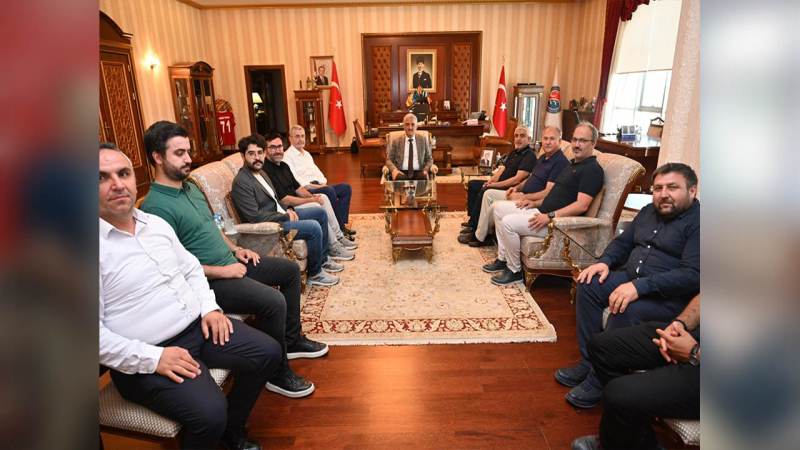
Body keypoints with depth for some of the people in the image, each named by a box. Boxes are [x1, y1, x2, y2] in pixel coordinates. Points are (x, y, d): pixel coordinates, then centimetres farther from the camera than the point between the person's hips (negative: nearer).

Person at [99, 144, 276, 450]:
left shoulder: (156, 223, 8)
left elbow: (191, 269, 17)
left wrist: (209, 307, 1)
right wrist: (152, 358, -22)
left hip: (199, 325, 7)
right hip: (146, 356, -7)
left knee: (268, 353, 0)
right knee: (210, 413, -26)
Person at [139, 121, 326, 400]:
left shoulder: (190, 187, 10)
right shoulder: (156, 207, -20)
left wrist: (235, 249, 9)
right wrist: (222, 272, -19)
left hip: (230, 263, 10)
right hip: (209, 281, -10)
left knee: (290, 270, 14)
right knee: (273, 301, -28)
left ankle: (292, 340, 25)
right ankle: (278, 374, -5)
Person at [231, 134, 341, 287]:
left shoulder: (261, 172, 11)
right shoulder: (241, 182, -19)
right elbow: (255, 217, -25)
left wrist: (288, 210, 1)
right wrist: (285, 216, -17)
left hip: (280, 214, 10)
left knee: (321, 213, 11)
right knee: (314, 227, -25)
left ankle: (322, 259, 20)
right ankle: (314, 274, -6)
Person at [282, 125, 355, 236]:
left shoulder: (307, 154, 24)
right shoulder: (287, 156, -5)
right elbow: (295, 181, -15)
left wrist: (323, 183, 0)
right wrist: (315, 186, -18)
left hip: (318, 186, 9)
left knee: (346, 188, -9)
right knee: (330, 191, -33)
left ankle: (341, 224, -14)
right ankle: (340, 228, -22)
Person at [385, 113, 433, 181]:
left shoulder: (423, 140, 16)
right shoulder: (396, 141, 14)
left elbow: (429, 159, 16)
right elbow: (389, 160, 10)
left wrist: (426, 170, -6)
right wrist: (394, 169, -13)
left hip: (418, 172, 1)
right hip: (401, 172, -1)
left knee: (423, 177, -34)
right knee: (400, 178, -36)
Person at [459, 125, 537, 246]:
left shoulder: (529, 156, -12)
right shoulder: (513, 153, 18)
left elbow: (517, 179, -21)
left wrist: (495, 185, -22)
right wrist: (491, 180, -4)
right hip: (499, 184, 10)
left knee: (484, 192, -29)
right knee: (472, 184, 7)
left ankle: (476, 233, -22)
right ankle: (472, 221, 2)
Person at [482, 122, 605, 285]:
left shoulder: (592, 169, -12)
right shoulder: (573, 164, 19)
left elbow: (581, 205, -22)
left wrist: (550, 216, -25)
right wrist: (537, 203, 10)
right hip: (543, 211, 10)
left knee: (508, 222, -25)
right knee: (499, 207, 9)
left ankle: (515, 271, -7)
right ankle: (502, 259, 12)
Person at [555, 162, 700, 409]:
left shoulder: (697, 222, -13)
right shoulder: (649, 212, 13)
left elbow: (693, 275, -23)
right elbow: (622, 242, 21)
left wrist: (639, 286, -32)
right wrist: (604, 261, -1)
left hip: (672, 296, -8)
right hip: (631, 278, 8)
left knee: (625, 310, -33)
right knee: (589, 285, -11)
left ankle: (599, 380, -13)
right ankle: (587, 363, -3)